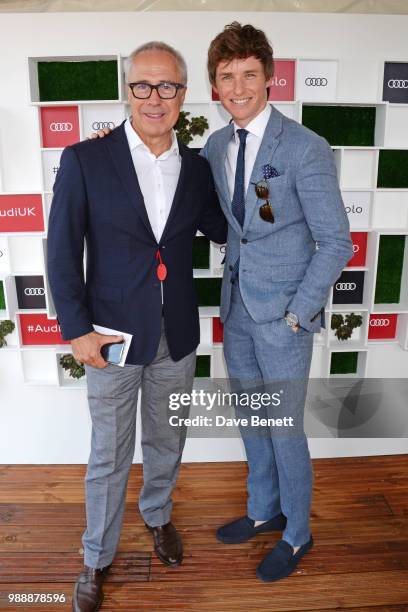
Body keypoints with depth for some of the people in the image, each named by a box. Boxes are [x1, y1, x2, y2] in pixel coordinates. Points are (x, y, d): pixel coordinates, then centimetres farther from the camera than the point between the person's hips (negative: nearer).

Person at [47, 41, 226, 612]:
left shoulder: (197, 168, 1)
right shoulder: (85, 160, -9)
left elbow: (224, 229, 15)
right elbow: (63, 252, -8)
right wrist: (77, 329, -11)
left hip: (177, 335, 4)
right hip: (113, 335, -3)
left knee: (167, 441, 22)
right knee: (109, 456, 13)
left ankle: (158, 513, 52)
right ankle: (97, 558, 39)